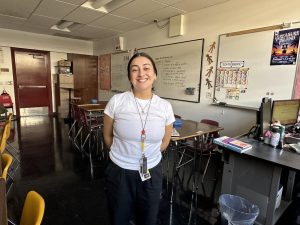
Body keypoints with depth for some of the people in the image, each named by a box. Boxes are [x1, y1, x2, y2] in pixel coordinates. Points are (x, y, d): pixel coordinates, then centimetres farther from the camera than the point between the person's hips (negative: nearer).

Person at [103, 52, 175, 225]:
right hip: (120, 172, -1)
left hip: (151, 173, 2)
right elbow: (107, 136, 1)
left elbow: (164, 142, 6)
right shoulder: (116, 101, -13)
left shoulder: (165, 107, -9)